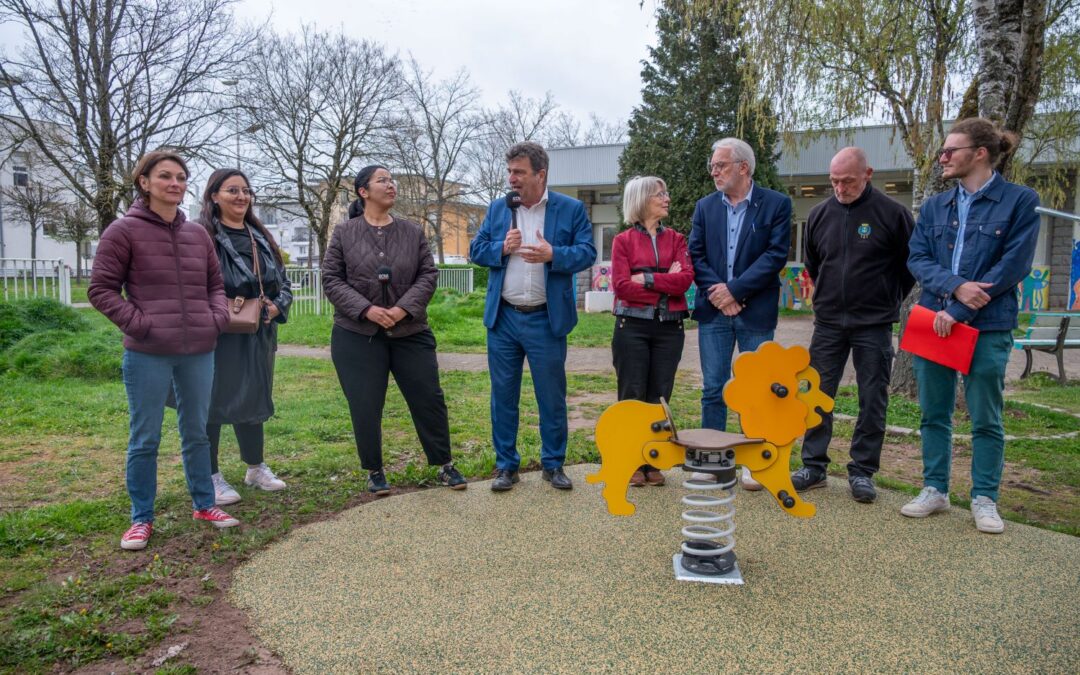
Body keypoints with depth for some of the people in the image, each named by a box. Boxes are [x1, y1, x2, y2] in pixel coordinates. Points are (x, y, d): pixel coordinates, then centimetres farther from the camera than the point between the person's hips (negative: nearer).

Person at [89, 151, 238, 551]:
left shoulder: (198, 234, 10)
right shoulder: (124, 231, -4)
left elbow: (215, 284, 19)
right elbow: (101, 289, -4)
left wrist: (217, 318, 3)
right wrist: (138, 324, -12)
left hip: (199, 352, 5)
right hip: (148, 354, -4)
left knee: (197, 432, 15)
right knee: (145, 439, 5)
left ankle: (204, 505, 28)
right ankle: (141, 518, 19)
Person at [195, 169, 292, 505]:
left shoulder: (261, 238, 13)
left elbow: (284, 283, 14)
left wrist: (277, 306, -5)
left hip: (258, 336, 7)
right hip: (217, 336, -6)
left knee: (253, 401, 16)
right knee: (213, 404, 3)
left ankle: (256, 469, 30)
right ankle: (212, 477, 16)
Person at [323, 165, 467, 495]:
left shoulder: (413, 231, 6)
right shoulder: (344, 233, 1)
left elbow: (428, 275, 1)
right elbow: (331, 279, -2)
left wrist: (404, 308, -14)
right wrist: (365, 309, -16)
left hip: (410, 332, 2)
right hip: (357, 335, -1)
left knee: (429, 399, 4)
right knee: (365, 407, 3)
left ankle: (444, 465, 19)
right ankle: (374, 471, 22)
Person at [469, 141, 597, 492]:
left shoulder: (571, 209, 0)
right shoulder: (497, 208, 9)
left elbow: (587, 252, -4)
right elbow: (476, 250, 8)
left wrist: (553, 255, -21)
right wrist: (501, 248, -12)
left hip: (547, 320, -2)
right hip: (503, 318, 3)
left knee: (552, 397, 6)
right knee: (503, 395, 8)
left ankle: (554, 464, 22)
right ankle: (506, 464, 21)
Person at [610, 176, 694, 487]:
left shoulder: (676, 239, 11)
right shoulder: (623, 240, 4)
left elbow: (686, 278, -5)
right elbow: (621, 285, -9)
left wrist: (646, 279, -11)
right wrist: (667, 284, -8)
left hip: (669, 328, 3)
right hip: (633, 327, -2)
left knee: (659, 397, 5)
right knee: (632, 397, 1)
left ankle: (652, 462, 16)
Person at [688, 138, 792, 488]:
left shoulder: (776, 204, -1)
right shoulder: (705, 206, 9)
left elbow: (776, 255, -9)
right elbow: (696, 255, 4)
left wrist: (734, 289, -14)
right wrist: (715, 291, -11)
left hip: (756, 311, -2)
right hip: (713, 310, 3)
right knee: (713, 390, 6)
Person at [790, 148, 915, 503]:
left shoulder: (892, 213, -6)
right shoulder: (820, 214, 4)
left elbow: (911, 263, 5)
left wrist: (888, 300, 8)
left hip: (874, 325, -3)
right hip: (828, 322, 3)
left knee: (872, 400, 3)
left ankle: (862, 471, 15)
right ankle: (814, 466, 16)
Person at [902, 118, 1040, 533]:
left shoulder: (1020, 201, -3)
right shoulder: (934, 206, 10)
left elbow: (1013, 266, -10)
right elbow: (917, 259, 2)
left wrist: (958, 312, -15)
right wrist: (955, 286, -17)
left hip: (988, 327, -4)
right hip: (933, 322, 4)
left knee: (986, 419, 5)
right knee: (934, 414, 10)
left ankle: (984, 499, 18)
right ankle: (935, 490, 22)